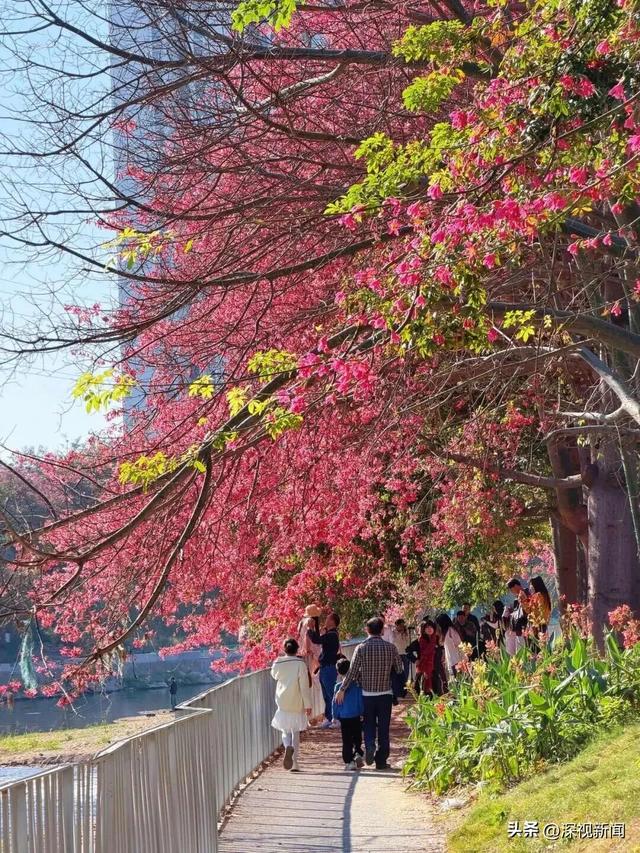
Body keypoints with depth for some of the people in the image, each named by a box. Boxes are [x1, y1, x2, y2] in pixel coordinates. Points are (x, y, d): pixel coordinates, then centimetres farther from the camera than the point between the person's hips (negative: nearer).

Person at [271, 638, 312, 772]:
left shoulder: (278, 663, -4)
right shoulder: (300, 664, -11)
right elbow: (304, 686, -11)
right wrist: (308, 704, -6)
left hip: (282, 703, 1)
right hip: (297, 704, -1)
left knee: (285, 731, 11)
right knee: (296, 732, 11)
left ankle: (288, 747, -22)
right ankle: (294, 762, 9)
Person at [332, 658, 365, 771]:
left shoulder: (338, 686, -6)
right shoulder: (357, 685, -5)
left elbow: (335, 703, -2)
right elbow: (361, 700, 1)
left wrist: (335, 716, 8)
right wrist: (362, 714, 11)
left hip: (344, 718, -1)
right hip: (356, 717, 1)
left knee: (347, 741, 4)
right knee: (357, 738, 15)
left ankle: (349, 761, 2)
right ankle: (358, 754, -5)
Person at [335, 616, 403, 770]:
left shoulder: (361, 648, -7)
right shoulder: (390, 647, -4)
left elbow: (353, 671, -9)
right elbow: (399, 668, 4)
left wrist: (342, 690, -2)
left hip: (367, 694, 0)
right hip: (385, 694, 0)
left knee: (369, 724, 15)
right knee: (383, 728, 8)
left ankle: (369, 745, -12)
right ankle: (381, 761, 10)